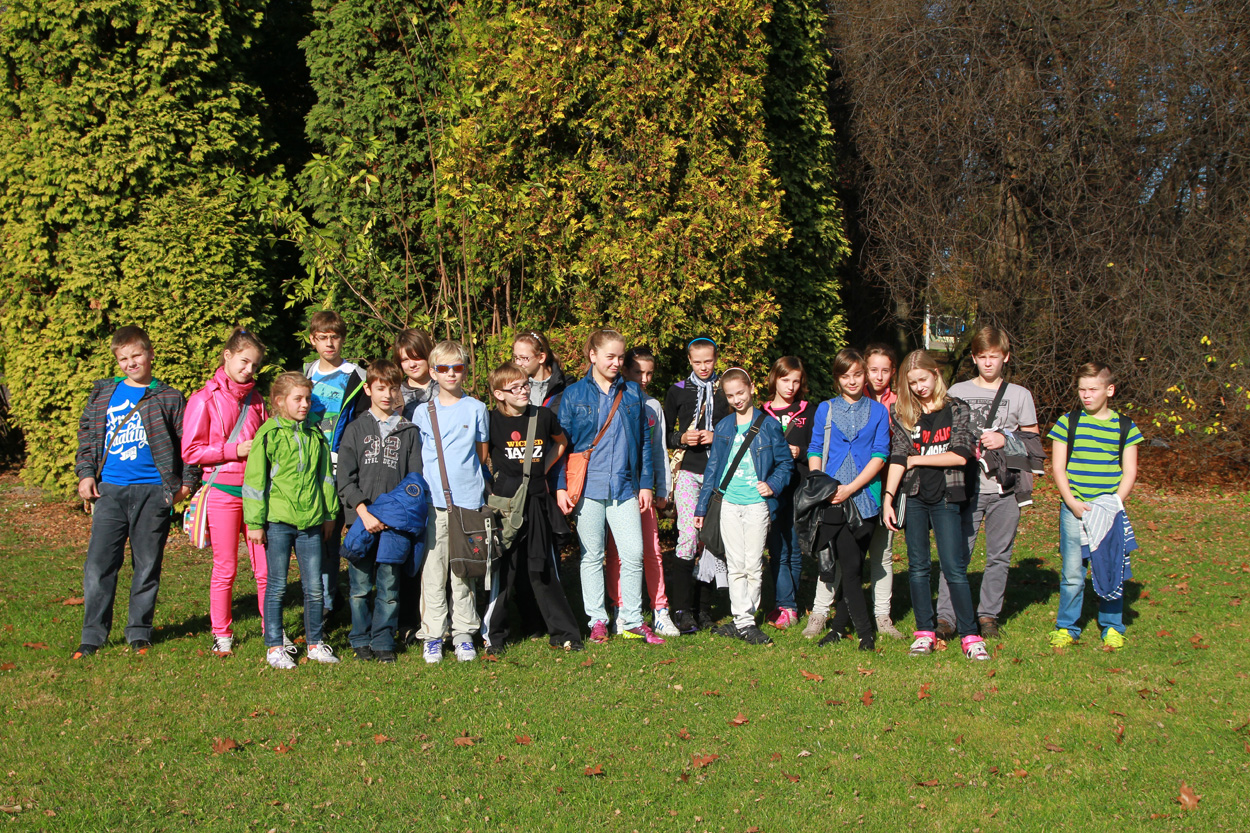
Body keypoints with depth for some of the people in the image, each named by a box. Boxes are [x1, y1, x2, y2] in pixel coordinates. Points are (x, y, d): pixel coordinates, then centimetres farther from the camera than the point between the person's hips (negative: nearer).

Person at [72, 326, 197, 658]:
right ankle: (93, 635, 6)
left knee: (147, 565, 5)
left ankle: (139, 631, 16)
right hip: (110, 490, 2)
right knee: (98, 564, -3)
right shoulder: (102, 394, 12)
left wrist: (187, 481, 0)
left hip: (153, 491, -2)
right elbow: (87, 434, 18)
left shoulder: (168, 398, 5)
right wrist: (85, 473, 7)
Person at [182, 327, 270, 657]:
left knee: (265, 567, 2)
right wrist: (233, 450, -14)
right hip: (223, 491, -4)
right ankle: (222, 635, 16)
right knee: (225, 569, 3)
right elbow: (190, 451, -7)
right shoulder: (205, 399, -3)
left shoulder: (255, 400, 12)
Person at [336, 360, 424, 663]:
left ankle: (383, 640, 14)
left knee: (389, 585, 3)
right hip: (360, 518, 0)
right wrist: (364, 512, -11)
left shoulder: (409, 432, 9)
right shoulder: (355, 430, 7)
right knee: (360, 584, 4)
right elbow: (344, 479, 0)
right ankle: (361, 639, 17)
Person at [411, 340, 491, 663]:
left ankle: (464, 634, 12)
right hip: (433, 501, 0)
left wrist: (462, 472, 3)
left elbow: (482, 454, 14)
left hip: (468, 500, 0)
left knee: (464, 572, 4)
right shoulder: (423, 411, 8)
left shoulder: (476, 409, 7)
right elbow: (415, 457, 12)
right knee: (433, 572, -1)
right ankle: (432, 635, 6)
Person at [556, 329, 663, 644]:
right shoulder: (574, 394, 3)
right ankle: (597, 620, 16)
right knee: (591, 556, 5)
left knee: (634, 554, -4)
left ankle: (632, 620, 9)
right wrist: (560, 486, -3)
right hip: (587, 487, -2)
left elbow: (643, 441, 13)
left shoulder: (633, 394, 10)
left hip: (625, 486, 2)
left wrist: (646, 483, 9)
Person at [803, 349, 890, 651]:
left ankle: (840, 623, 16)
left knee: (854, 565, 2)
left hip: (865, 496, 0)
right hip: (831, 498, 0)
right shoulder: (825, 409, 10)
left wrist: (850, 488, -10)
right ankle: (864, 630, 3)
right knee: (849, 565, -6)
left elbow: (880, 455, 0)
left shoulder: (878, 411, 7)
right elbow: (815, 451, 10)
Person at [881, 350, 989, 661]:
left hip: (945, 498, -2)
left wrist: (917, 459, -4)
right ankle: (925, 632, 14)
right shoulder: (902, 413, 7)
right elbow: (897, 458, 2)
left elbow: (960, 456, -7)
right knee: (918, 566, 5)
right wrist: (888, 498, -5)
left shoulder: (956, 409, 2)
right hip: (913, 497, 2)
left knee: (954, 567, -5)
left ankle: (970, 635, 1)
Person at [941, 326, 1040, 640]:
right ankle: (945, 617, -4)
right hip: (966, 487, -1)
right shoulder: (957, 392, 9)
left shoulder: (1020, 395, 9)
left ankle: (988, 615, 17)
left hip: (1005, 488, 1)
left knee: (999, 555, 6)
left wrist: (1006, 440, -8)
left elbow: (1033, 440, 10)